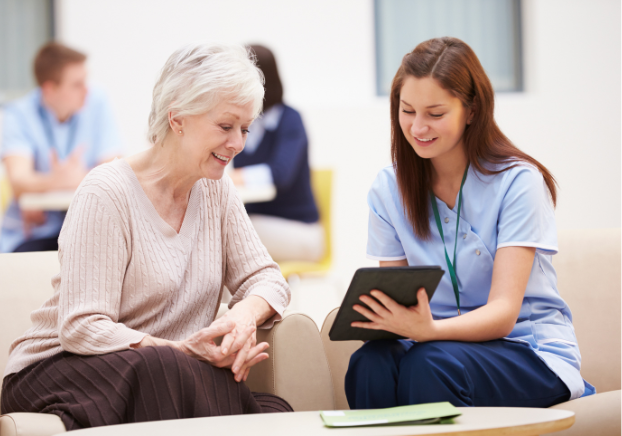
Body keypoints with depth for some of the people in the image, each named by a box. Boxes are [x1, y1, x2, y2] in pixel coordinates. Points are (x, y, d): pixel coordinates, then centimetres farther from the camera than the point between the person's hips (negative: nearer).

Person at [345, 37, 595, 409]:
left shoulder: (517, 182, -10)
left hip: (531, 352, -3)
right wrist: (373, 315, -23)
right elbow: (395, 299, 3)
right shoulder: (388, 190, 5)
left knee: (431, 365, -35)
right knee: (370, 364, -31)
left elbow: (503, 313, -18)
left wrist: (427, 329, -38)